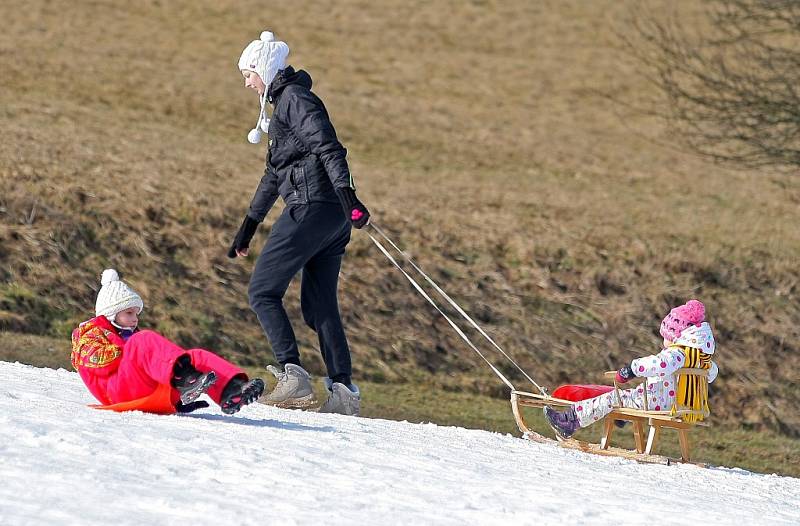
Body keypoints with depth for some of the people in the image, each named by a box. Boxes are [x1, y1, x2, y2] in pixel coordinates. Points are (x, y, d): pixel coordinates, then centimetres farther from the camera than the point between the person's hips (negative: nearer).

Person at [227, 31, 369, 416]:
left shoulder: (294, 98, -5)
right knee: (319, 304, 10)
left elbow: (326, 145, -20)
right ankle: (343, 391, 4)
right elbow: (274, 173, 33)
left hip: (311, 207, -10)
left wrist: (347, 193, -32)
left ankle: (293, 378, -15)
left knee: (263, 291, -6)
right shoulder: (283, 103, 26)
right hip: (332, 216, 10)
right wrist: (249, 225, 37)